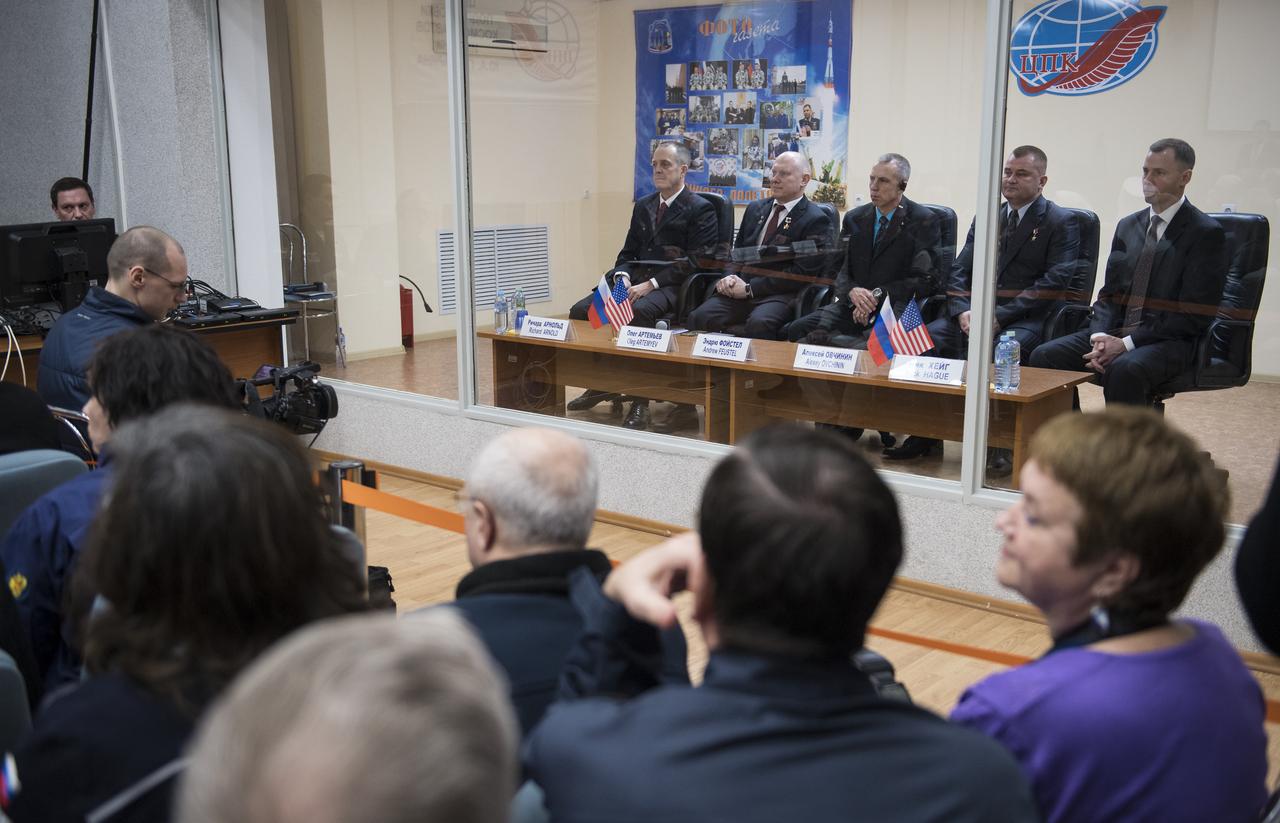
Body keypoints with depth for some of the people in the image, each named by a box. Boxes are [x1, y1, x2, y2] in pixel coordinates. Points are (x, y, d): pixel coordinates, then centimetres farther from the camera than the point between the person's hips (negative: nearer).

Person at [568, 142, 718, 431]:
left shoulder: (700, 209, 0)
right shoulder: (643, 206, 22)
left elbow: (693, 262, -9)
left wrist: (650, 285, -18)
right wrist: (622, 276, -3)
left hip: (670, 287, -7)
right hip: (636, 280, 7)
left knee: (639, 311, -38)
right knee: (581, 310, -14)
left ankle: (641, 399, -28)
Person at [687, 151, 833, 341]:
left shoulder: (816, 221, -1)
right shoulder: (755, 209, 20)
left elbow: (802, 274, -9)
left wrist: (750, 288, -13)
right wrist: (729, 277, 0)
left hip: (780, 295, -5)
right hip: (739, 289, 5)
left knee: (759, 323, -37)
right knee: (699, 317, -24)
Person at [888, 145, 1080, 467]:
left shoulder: (1061, 222, 4)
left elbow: (1055, 283, -8)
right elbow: (959, 272, 14)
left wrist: (1000, 316, -18)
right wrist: (962, 311, -8)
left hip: (1025, 318, -5)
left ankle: (1000, 443, -22)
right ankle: (925, 434, -15)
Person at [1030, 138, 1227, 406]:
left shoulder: (1206, 233, -4)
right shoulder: (1128, 226, 16)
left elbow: (1193, 316, -11)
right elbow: (1109, 293, 14)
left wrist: (1127, 343, -18)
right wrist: (1100, 337, -8)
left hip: (1168, 341, -6)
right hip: (1114, 332, 6)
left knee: (1125, 369, -37)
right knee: (1044, 356, -16)